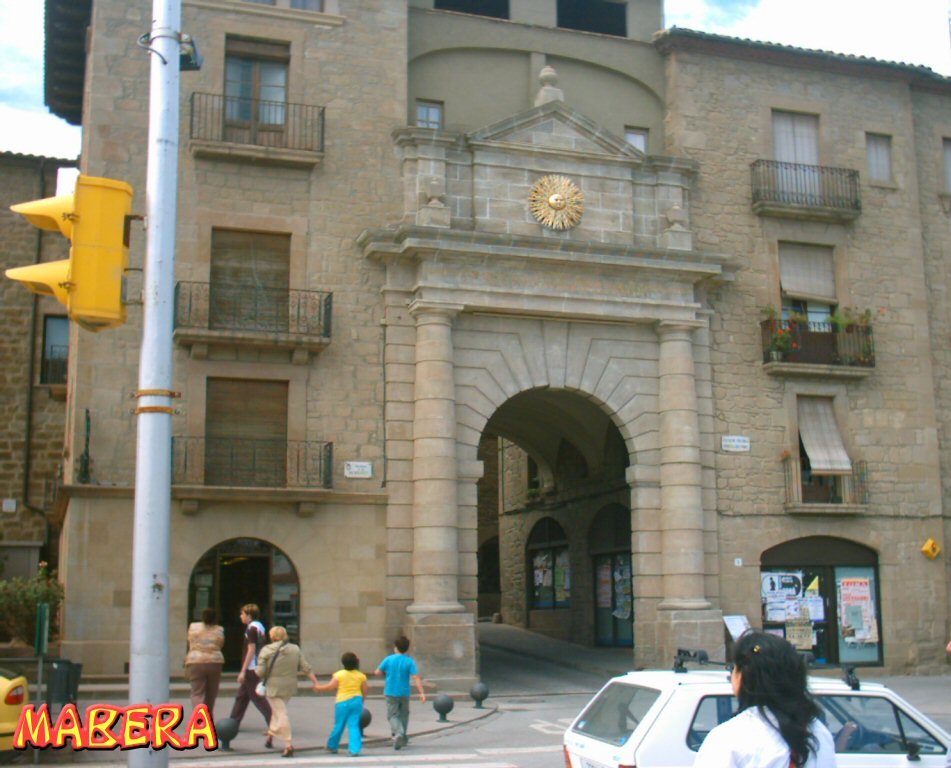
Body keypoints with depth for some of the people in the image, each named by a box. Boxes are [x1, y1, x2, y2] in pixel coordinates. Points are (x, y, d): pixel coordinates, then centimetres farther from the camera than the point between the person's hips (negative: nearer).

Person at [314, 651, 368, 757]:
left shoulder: (339, 674, -4)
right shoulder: (361, 676, 3)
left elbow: (331, 686, -5)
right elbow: (364, 691, 6)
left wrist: (319, 687, 10)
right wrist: (361, 702, 22)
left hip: (343, 702, -1)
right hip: (356, 701, 2)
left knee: (339, 725, 11)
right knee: (354, 725, 3)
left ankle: (332, 746, 29)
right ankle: (355, 749, -6)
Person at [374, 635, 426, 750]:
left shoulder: (388, 659, -7)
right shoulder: (410, 661, -9)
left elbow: (377, 673, -1)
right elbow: (416, 678, -17)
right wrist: (422, 693, -18)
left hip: (391, 693, -1)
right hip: (404, 693, 1)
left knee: (393, 715, 3)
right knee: (404, 714, 19)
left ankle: (398, 733, -23)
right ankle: (402, 738, 25)